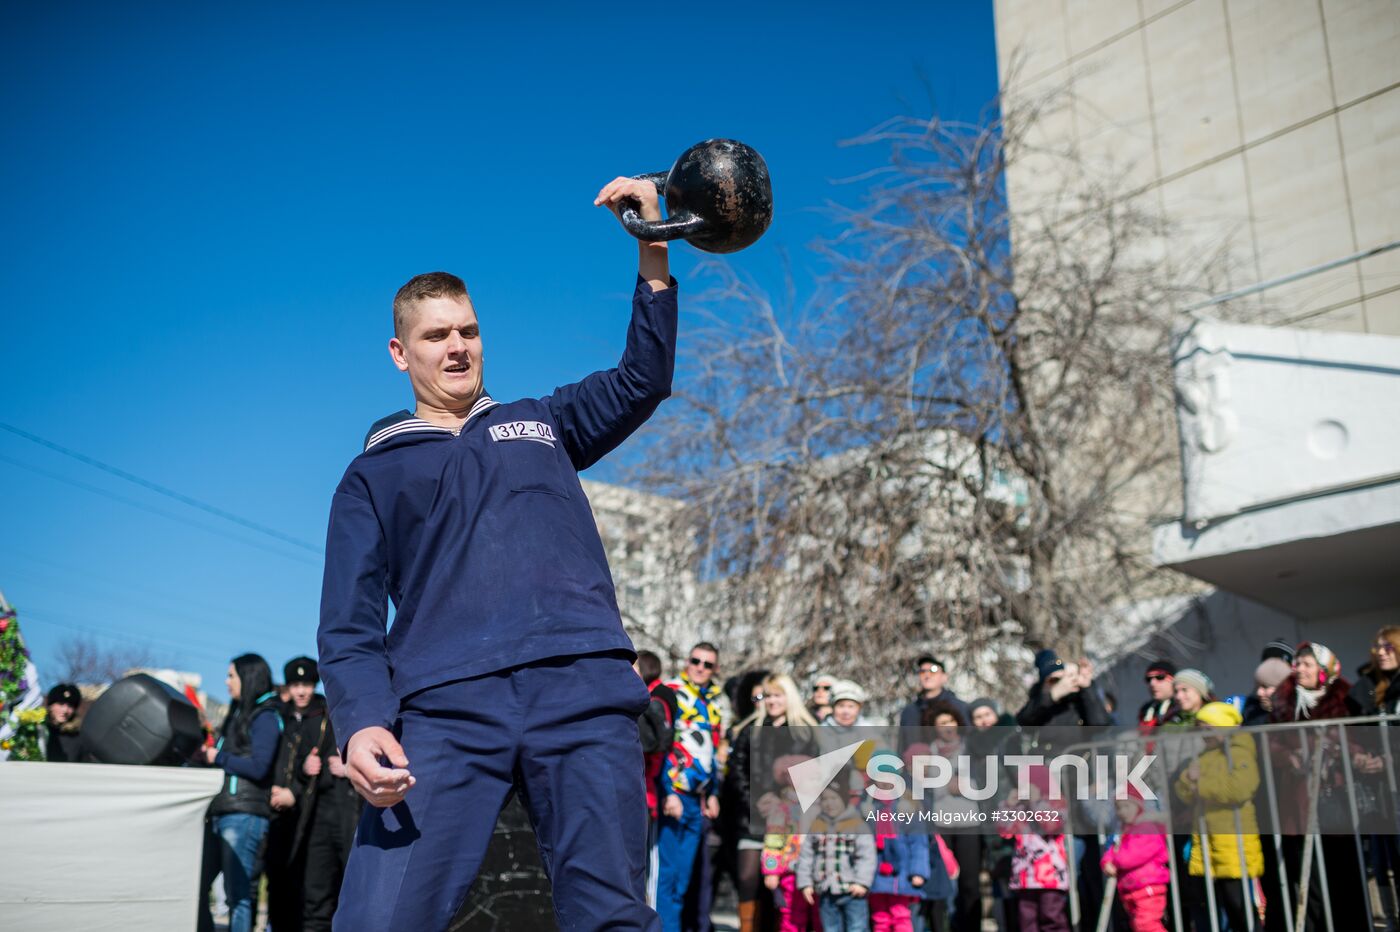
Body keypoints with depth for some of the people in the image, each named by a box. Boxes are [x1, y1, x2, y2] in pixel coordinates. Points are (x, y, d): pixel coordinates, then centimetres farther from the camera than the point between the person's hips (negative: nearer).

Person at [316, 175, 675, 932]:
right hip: (444, 707, -1)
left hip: (585, 693, 1)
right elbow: (349, 624, 10)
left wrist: (652, 249, 10)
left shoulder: (540, 424, 28)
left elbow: (642, 381, 19)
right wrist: (361, 722, -10)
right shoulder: (374, 473, 20)